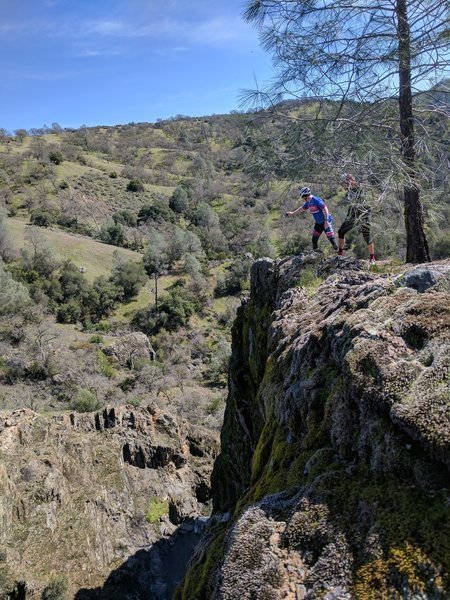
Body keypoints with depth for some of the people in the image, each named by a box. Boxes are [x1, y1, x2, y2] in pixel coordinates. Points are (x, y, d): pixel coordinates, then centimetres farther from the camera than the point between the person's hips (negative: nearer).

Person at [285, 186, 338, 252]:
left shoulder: (316, 200, -22)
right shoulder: (308, 202, 5)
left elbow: (325, 209, -26)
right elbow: (302, 208, 24)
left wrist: (326, 221, -30)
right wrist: (293, 213, 31)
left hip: (326, 222, -8)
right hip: (318, 223, 8)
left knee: (331, 238, -11)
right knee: (314, 239, 6)